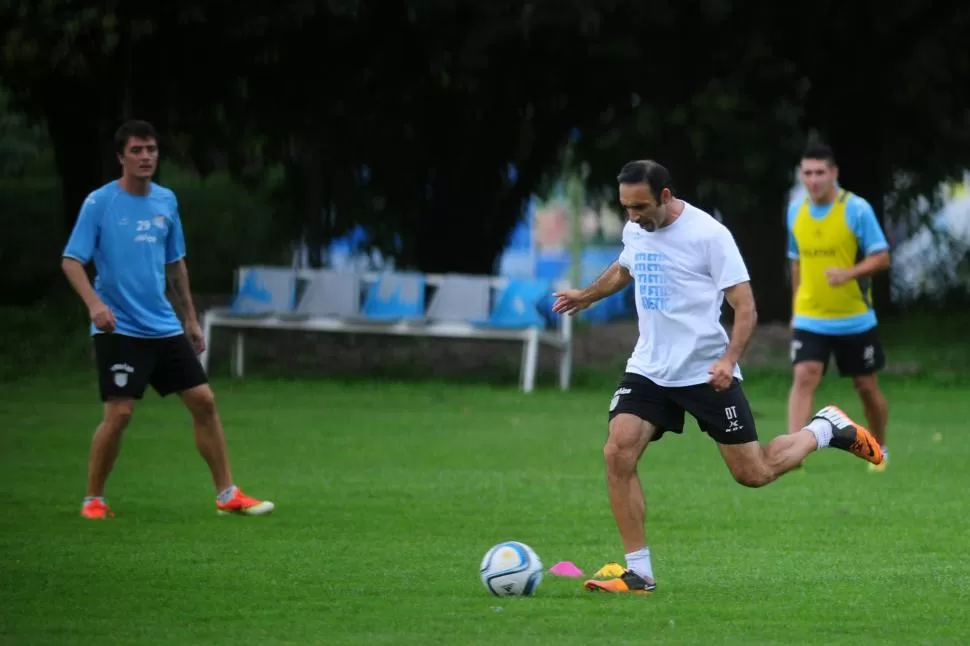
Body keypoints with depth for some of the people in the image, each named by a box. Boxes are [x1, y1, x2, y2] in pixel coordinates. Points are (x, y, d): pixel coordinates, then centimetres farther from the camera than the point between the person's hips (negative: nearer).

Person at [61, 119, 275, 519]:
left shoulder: (166, 201, 8)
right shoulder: (99, 204, -9)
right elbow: (71, 260, -12)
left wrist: (191, 317, 19)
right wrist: (94, 303, -28)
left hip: (164, 328, 6)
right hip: (118, 330, -6)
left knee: (203, 401, 2)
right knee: (119, 413, -12)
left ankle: (227, 495, 11)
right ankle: (93, 499, 6)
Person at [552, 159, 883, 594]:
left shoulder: (708, 234, -16)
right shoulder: (634, 230, 3)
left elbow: (745, 308, -14)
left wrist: (728, 360, -28)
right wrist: (587, 296, 41)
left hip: (707, 374, -5)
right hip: (649, 370, 5)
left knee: (753, 474, 3)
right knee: (618, 452, -17)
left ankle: (825, 429, 32)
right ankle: (638, 572, -11)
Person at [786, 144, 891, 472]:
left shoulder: (857, 209, -11)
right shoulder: (796, 211, 3)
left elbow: (881, 258, -11)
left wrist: (849, 273, -29)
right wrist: (796, 309, 18)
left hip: (855, 319, -2)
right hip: (810, 319, 2)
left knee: (866, 386, 10)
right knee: (804, 376, -17)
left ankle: (879, 451, 32)